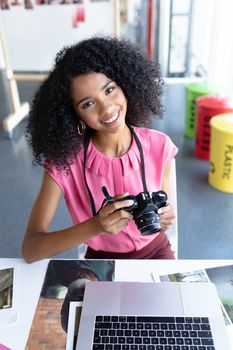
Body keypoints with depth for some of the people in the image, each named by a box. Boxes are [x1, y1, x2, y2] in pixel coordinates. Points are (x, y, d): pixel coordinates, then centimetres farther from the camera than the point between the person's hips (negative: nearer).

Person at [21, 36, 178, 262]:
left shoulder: (159, 146, -13)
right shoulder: (64, 160, -20)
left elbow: (162, 219, -1)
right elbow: (29, 249, -24)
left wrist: (164, 220, -24)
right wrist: (96, 226, -37)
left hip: (156, 252, 1)